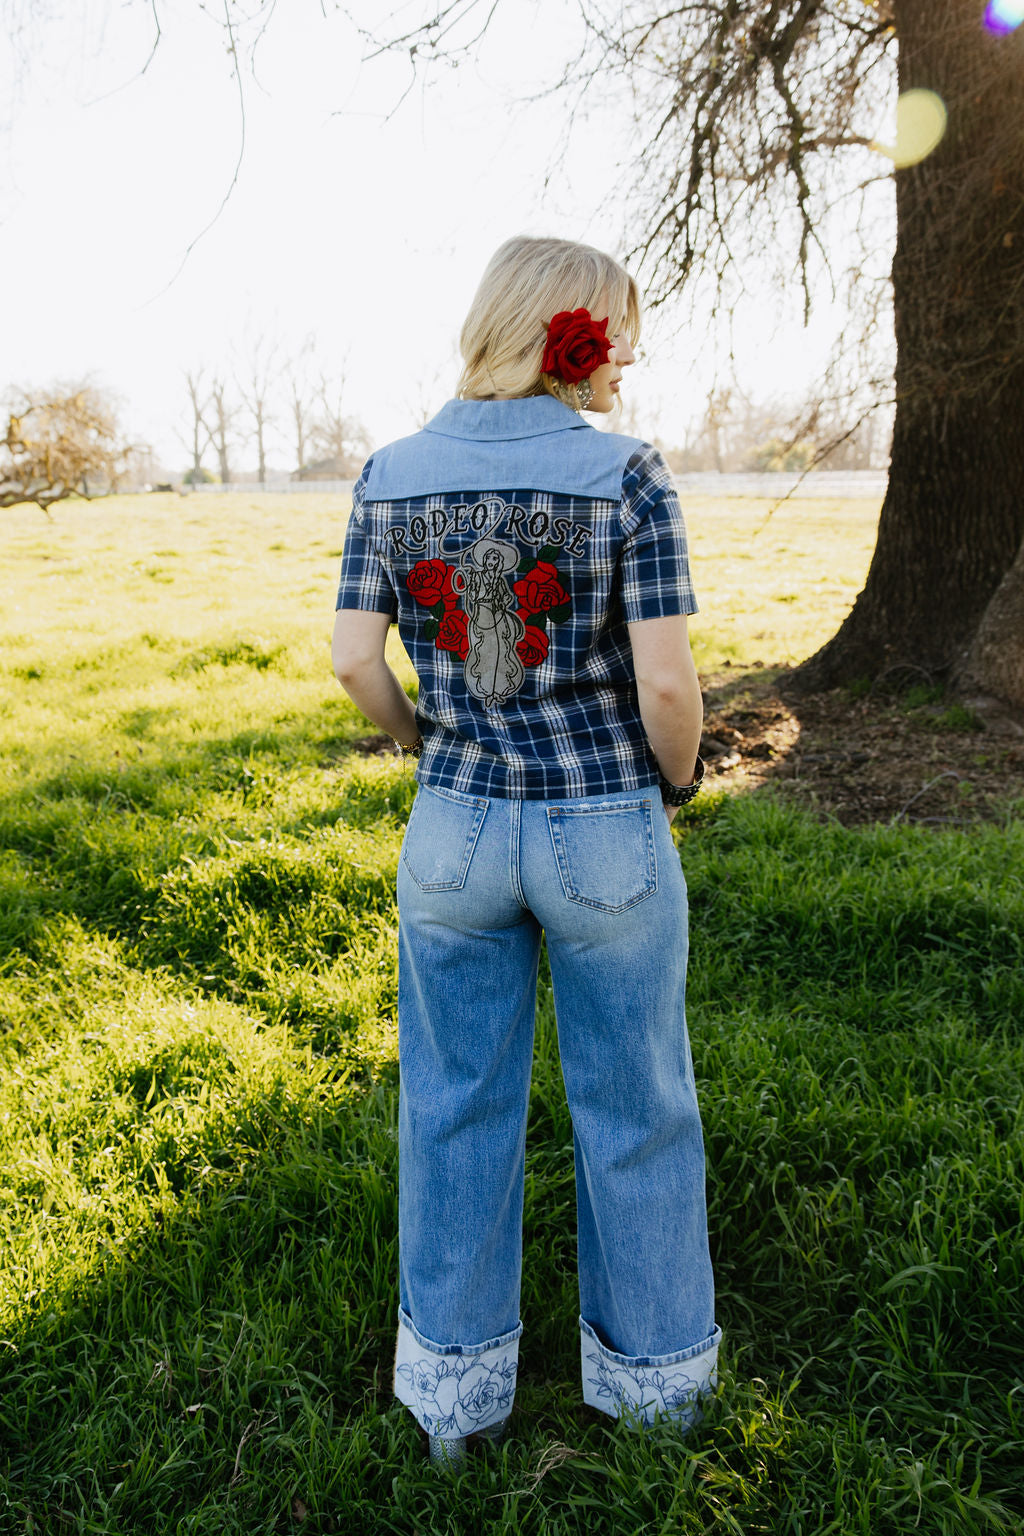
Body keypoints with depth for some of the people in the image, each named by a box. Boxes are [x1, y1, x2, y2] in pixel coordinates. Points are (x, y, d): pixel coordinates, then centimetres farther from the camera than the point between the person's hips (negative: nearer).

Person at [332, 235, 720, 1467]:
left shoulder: (392, 474, -2)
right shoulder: (627, 475, -12)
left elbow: (354, 661, -4)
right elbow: (667, 681, -16)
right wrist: (678, 779, 4)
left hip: (453, 829, 3)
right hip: (605, 837, -2)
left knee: (457, 1104, 18)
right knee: (633, 1105, 17)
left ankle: (456, 1384, 36)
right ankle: (652, 1364, 39)